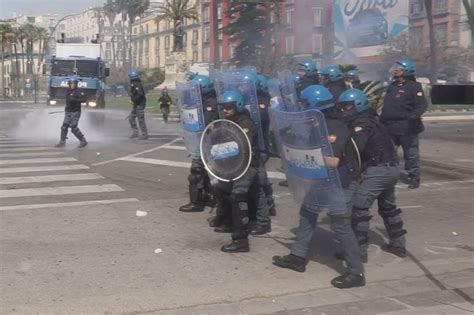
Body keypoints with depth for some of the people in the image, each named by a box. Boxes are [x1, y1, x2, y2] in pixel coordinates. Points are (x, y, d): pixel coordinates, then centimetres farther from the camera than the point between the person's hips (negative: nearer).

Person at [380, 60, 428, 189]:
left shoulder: (413, 86, -7)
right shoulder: (392, 86, 17)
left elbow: (423, 104, -16)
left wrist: (414, 115, -32)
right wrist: (382, 119, 22)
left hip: (407, 128, -7)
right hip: (390, 127, 7)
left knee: (411, 154, 2)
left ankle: (413, 178, 11)